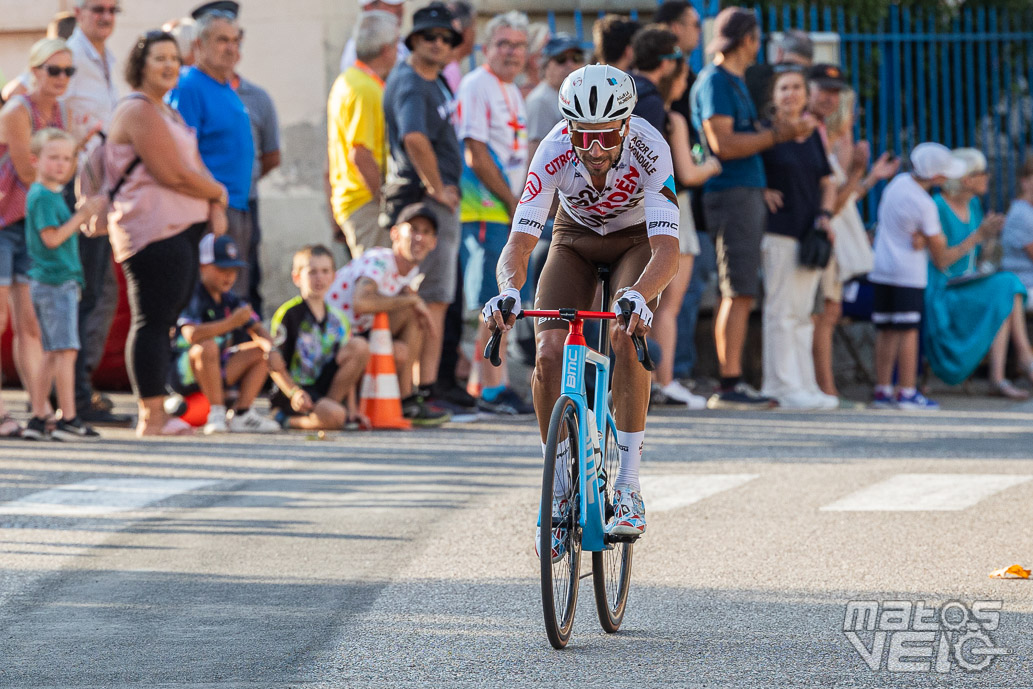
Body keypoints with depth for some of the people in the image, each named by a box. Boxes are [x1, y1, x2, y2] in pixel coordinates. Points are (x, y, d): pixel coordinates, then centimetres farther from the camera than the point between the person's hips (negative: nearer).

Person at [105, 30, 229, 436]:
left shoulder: (168, 113, 23)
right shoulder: (139, 111, -10)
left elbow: (196, 166, 19)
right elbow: (174, 175, -16)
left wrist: (214, 206, 0)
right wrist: (218, 192, -1)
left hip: (185, 228, 10)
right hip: (154, 231, -10)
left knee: (166, 322, 9)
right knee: (153, 322, -10)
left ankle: (156, 415, 12)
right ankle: (151, 418, -10)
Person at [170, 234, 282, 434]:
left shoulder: (230, 301, 9)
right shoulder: (193, 297, -14)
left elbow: (258, 331, 9)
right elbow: (192, 335, -31)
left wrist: (270, 348, -14)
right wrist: (232, 322, -30)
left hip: (216, 369, 8)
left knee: (260, 352, 3)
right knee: (208, 346, -35)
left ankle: (241, 415, -9)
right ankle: (217, 413, -29)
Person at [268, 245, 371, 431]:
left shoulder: (339, 319, 11)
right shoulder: (288, 314, -7)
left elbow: (348, 370, 12)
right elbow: (275, 366, -11)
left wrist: (352, 409, 2)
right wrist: (294, 393, -25)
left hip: (325, 387, 6)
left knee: (359, 346, -15)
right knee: (333, 416, -35)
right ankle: (290, 420, -6)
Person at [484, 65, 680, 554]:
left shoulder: (649, 149, -36)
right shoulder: (555, 152, -32)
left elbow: (667, 251, -43)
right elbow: (519, 243, -35)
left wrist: (637, 296, -62)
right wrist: (508, 291, -56)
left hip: (637, 237, -2)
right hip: (576, 235, 2)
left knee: (626, 339, -29)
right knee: (549, 354, -18)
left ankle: (628, 489, -20)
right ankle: (560, 490, 0)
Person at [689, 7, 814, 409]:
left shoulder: (734, 82, 21)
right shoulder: (714, 82, -10)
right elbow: (723, 144, -19)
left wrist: (783, 130, 13)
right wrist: (776, 135, -16)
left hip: (747, 194, 10)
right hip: (731, 193, -10)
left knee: (739, 295, 9)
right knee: (739, 293, -12)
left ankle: (731, 384, 10)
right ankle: (730, 386, -14)